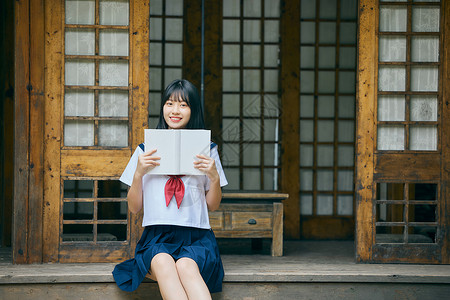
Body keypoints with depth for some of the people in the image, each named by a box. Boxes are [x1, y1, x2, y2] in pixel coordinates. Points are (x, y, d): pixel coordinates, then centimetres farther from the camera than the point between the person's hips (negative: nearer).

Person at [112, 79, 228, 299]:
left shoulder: (206, 150, 13)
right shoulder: (146, 150, 14)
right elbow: (134, 207, 13)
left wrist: (214, 176, -2)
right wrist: (138, 173, -4)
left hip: (196, 237, 0)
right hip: (157, 235, 0)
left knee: (186, 266, -36)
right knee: (163, 263, -37)